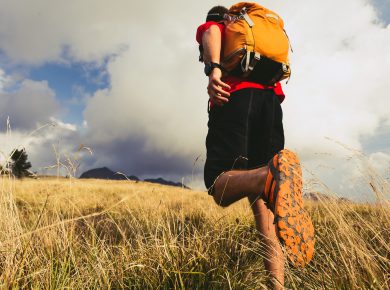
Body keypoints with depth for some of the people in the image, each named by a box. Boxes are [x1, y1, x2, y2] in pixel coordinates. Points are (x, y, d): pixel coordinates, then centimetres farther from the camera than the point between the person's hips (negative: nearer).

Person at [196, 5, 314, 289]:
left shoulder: (208, 27, 23)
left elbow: (212, 32, -3)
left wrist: (214, 69, -19)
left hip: (234, 97, -5)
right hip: (272, 100, 5)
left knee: (220, 187, -12)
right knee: (257, 190, 2)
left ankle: (272, 175, -47)